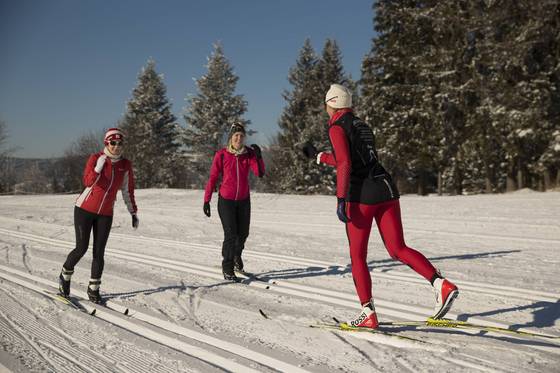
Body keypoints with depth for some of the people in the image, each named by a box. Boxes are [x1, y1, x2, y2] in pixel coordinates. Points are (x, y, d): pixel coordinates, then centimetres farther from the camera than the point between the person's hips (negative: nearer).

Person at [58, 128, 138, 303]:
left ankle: (93, 289, 15)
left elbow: (128, 191, 10)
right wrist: (100, 164, -31)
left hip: (105, 214, 3)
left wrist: (133, 213, 11)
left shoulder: (125, 165, 1)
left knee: (99, 252, 1)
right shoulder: (96, 158, -9)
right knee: (81, 248, -4)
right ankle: (65, 275, 25)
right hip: (85, 209, -3)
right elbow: (88, 181, -23)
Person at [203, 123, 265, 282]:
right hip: (226, 200, -3)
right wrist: (206, 200, -7)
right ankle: (227, 269, 10)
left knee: (243, 233, 16)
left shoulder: (248, 153, -3)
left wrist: (258, 156, -29)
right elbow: (212, 178, -6)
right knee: (230, 235, -9)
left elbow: (260, 173, -14)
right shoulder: (221, 154, -10)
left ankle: (237, 255, 47)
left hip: (244, 200, 4)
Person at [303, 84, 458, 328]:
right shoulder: (362, 125, 25)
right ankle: (441, 284, -15)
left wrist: (340, 200, -18)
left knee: (357, 256, 6)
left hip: (362, 193, -7)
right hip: (386, 188, 7)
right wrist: (317, 156, 44)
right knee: (398, 249, 5)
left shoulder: (337, 127, -1)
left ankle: (368, 314, 6)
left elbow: (344, 164, -15)